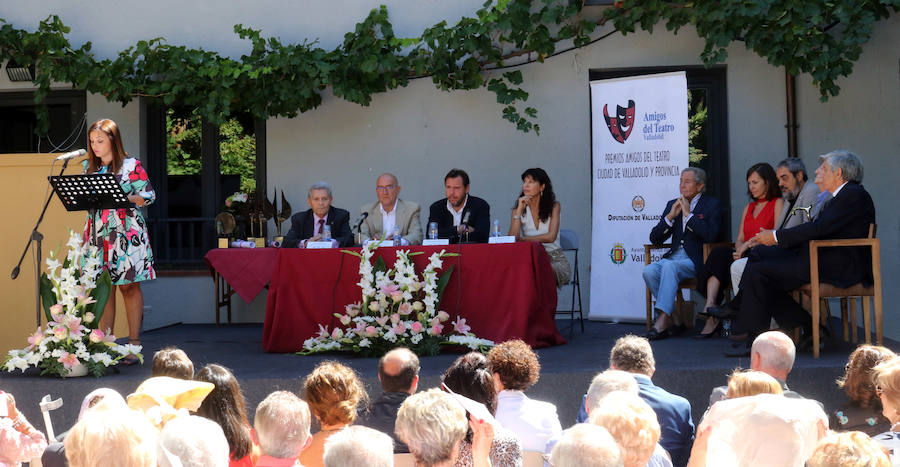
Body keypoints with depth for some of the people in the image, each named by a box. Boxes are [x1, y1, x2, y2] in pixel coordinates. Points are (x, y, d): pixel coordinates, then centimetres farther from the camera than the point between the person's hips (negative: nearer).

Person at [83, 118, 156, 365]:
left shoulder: (131, 165, 0)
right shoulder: (89, 167, 15)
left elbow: (149, 194, -3)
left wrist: (123, 198, -16)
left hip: (126, 233, -4)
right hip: (98, 233, 4)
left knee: (129, 287, -3)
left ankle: (134, 343, 1)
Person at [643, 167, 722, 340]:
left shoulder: (712, 205, 4)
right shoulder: (672, 204, 18)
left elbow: (711, 235, -14)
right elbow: (654, 239, 13)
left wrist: (688, 214, -10)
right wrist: (670, 216, -1)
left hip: (696, 260, -5)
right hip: (673, 257, 5)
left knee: (669, 266, -34)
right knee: (649, 271, -24)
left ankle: (662, 320, -37)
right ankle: (674, 318, -17)